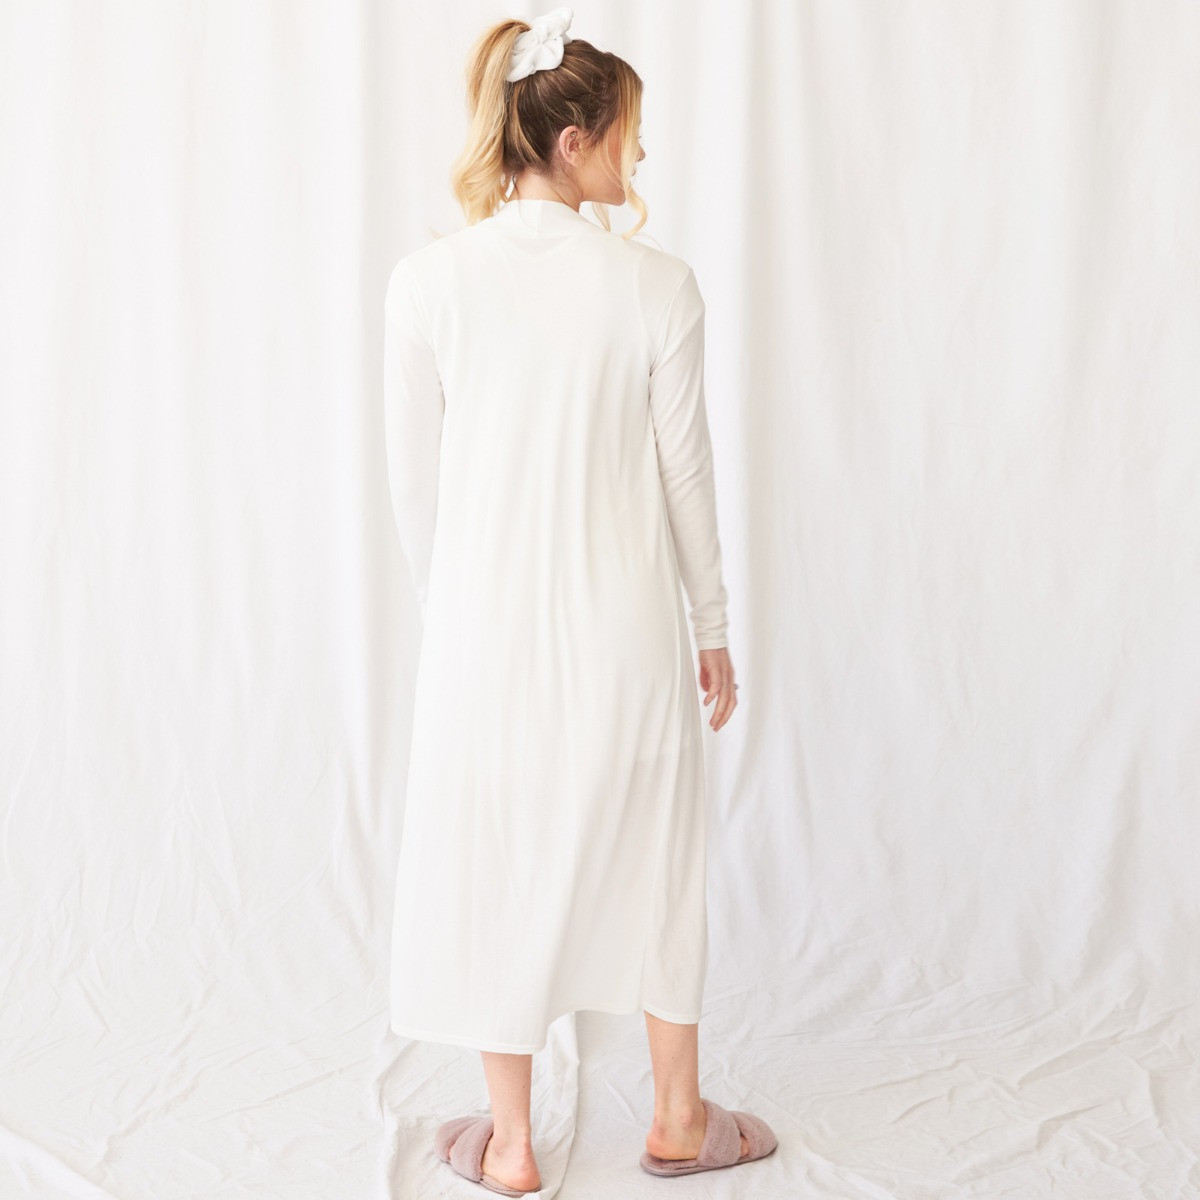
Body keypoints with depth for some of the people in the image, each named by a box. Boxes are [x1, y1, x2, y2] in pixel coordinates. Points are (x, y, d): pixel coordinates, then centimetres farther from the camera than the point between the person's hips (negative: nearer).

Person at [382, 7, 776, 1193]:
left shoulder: (428, 280, -8)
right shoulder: (657, 285, -10)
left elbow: (414, 481, -2)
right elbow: (685, 475, -3)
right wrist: (712, 627, 10)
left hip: (485, 623, 0)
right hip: (625, 620, 0)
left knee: (496, 866, 15)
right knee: (653, 857, 18)